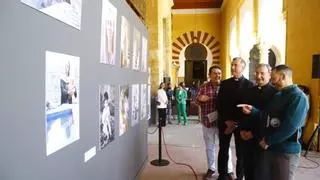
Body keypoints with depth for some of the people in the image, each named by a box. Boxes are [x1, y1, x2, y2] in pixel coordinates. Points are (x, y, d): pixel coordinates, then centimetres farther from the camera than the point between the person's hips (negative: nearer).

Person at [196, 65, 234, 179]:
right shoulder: (203, 87, 2)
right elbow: (196, 101, 0)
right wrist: (200, 99, -22)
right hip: (207, 121, 2)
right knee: (209, 147, 15)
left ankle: (229, 170, 24)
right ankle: (211, 169, 30)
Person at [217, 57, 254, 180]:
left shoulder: (249, 85, -2)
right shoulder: (224, 83, 6)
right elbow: (219, 104, 2)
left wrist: (236, 123, -11)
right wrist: (227, 121, -9)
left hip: (241, 124, -2)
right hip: (225, 123, 2)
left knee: (240, 152, 7)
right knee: (223, 150, 9)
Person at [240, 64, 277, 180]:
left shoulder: (274, 93, -10)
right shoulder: (251, 90, 9)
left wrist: (254, 133, -13)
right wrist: (242, 129, 1)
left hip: (262, 138, -5)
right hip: (246, 136, 5)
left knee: (259, 170, 8)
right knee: (247, 167, 12)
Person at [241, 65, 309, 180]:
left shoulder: (298, 97, -17)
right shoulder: (278, 95, 12)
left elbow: (289, 127, -25)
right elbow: (269, 117, 11)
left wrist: (268, 141, -17)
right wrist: (252, 110, -4)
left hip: (286, 152, -8)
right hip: (271, 148, 8)